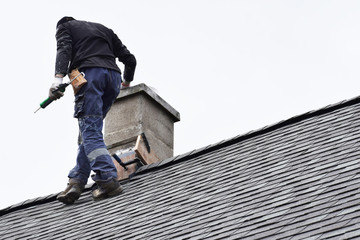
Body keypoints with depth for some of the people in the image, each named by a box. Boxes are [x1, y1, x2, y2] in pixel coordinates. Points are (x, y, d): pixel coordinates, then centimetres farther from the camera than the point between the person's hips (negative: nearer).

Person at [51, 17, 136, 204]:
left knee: (89, 130, -11)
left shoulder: (64, 26, 22)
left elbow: (64, 49, -2)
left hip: (89, 73, -5)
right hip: (113, 75, 5)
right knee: (89, 130, 7)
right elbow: (129, 58, 26)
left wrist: (58, 77, -18)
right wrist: (127, 80, 46)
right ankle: (77, 181, -6)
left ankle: (108, 180, -27)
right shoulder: (102, 29, 35)